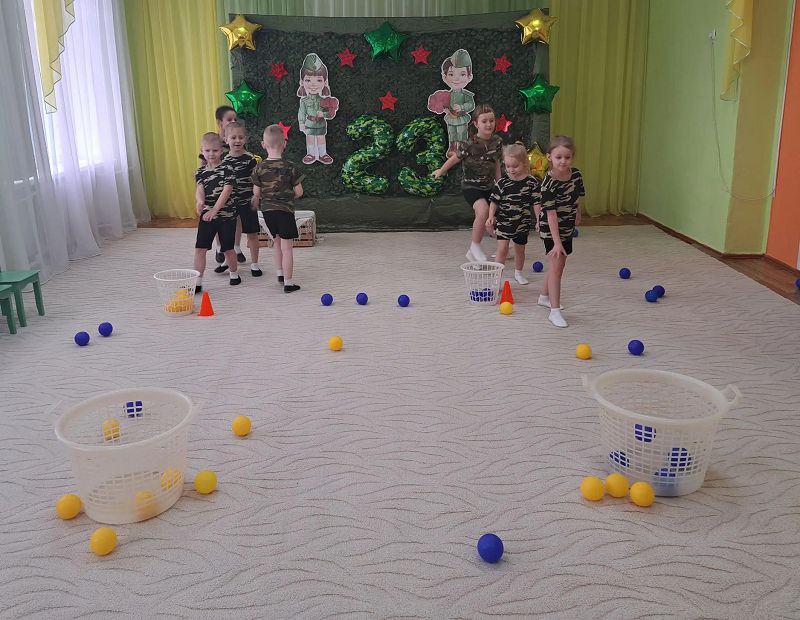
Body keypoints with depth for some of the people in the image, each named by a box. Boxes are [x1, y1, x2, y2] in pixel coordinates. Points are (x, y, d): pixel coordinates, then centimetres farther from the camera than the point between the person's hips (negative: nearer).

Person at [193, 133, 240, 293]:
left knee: (228, 248, 10)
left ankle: (234, 273, 34)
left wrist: (214, 210, -23)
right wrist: (200, 201, -29)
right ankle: (197, 282, 0)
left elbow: (226, 192, -15)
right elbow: (199, 190, -5)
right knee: (200, 248, -4)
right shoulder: (200, 172, 6)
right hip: (206, 216, 3)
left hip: (226, 215, -3)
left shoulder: (226, 170, -7)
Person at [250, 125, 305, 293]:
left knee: (276, 241, 24)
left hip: (267, 210, 4)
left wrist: (256, 203, 21)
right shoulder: (290, 167, -12)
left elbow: (256, 193, 0)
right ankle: (288, 283, 3)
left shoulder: (259, 168, -6)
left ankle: (280, 273, 35)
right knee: (286, 247, 0)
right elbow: (299, 192, -8)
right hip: (285, 210, -4)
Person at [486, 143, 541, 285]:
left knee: (520, 249, 17)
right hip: (503, 220, -1)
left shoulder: (532, 182, -8)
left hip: (522, 221, 1)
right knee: (502, 248, -13)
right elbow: (494, 200, -2)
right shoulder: (503, 181, -8)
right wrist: (491, 216, -12)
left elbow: (536, 202, -2)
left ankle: (518, 273, 39)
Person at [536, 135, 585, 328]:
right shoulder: (549, 183, -28)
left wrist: (577, 215, 18)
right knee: (556, 266, -9)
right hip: (552, 229, -7)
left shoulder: (576, 174, -8)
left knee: (559, 264, 20)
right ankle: (555, 310, -5)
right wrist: (557, 242, -30)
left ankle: (545, 297, 40)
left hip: (567, 227, 8)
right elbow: (551, 215, -28)